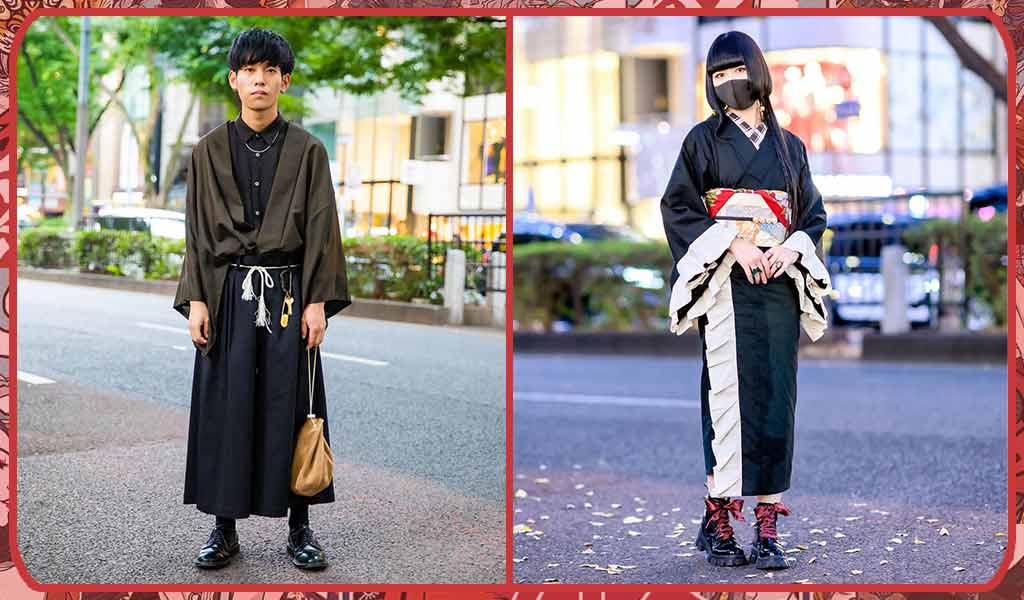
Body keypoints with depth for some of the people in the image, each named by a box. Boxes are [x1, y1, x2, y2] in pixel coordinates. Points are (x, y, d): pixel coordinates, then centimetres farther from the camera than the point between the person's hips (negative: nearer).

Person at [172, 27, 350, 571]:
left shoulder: (308, 151, 3)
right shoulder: (209, 150, 6)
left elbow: (322, 230, 0)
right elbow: (198, 231, 5)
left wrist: (318, 301, -7)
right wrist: (196, 299, -3)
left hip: (288, 292, -1)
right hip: (229, 292, 1)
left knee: (290, 405, 2)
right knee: (225, 407, 2)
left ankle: (299, 527, 13)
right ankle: (224, 529, 12)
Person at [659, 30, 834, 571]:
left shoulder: (789, 145, 17)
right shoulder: (703, 139, 9)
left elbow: (813, 214, 16)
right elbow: (678, 206, -1)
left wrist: (791, 247, -6)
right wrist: (734, 244, -12)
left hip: (780, 282, 3)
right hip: (726, 282, -3)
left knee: (776, 398, -3)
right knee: (729, 392, -10)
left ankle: (766, 529, 0)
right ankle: (718, 523, -5)